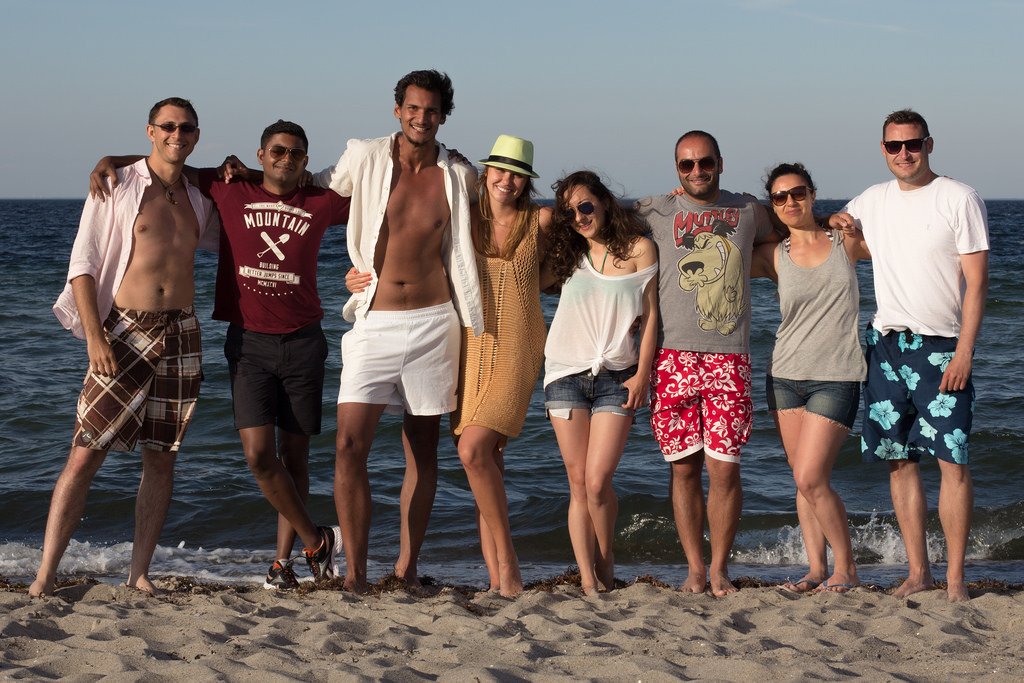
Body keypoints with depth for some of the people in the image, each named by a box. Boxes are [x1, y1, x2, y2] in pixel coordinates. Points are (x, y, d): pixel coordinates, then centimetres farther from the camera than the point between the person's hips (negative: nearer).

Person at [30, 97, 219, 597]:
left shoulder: (198, 200, 13)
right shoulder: (117, 187, -1)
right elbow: (83, 264, -5)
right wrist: (94, 336, -15)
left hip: (180, 335, 5)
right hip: (123, 332, -4)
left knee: (161, 458, 5)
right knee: (84, 456, -8)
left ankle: (139, 573, 13)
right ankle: (45, 576, -4)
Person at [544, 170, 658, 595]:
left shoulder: (638, 249, 2)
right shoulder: (567, 254, 11)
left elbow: (650, 315, 1)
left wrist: (642, 374, -4)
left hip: (615, 378, -3)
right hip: (566, 376, 3)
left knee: (598, 480, -11)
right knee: (578, 483, -1)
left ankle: (606, 563, 12)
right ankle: (588, 582, 0)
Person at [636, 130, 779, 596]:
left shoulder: (748, 211, 12)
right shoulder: (654, 213, 7)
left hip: (729, 358, 0)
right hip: (674, 357, 0)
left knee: (724, 468, -4)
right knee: (684, 467, 3)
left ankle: (719, 567, 9)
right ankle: (694, 567, 13)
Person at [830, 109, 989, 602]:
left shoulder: (959, 199, -3)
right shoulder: (873, 201, 12)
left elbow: (976, 280, -7)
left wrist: (964, 350, -15)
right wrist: (836, 223, 6)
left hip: (941, 348, -5)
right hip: (886, 343, 5)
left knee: (952, 461, -8)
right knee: (899, 460, 6)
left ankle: (955, 578, -3)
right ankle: (918, 572, 13)